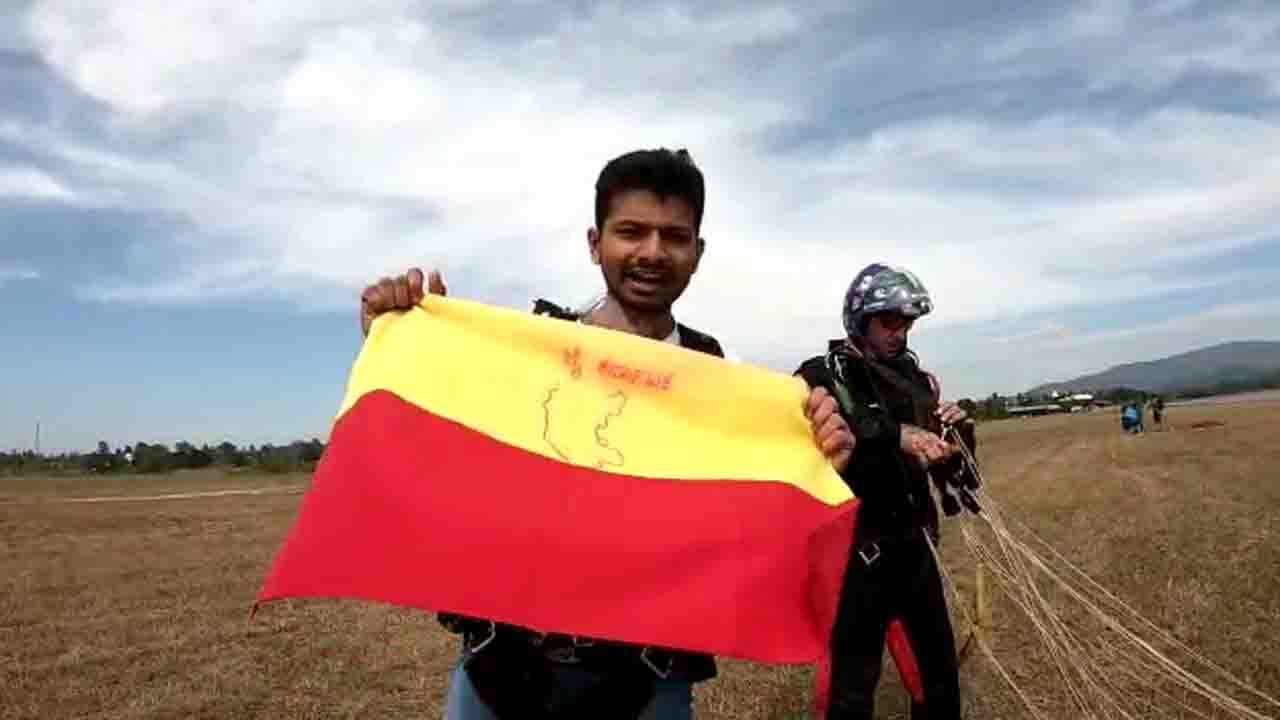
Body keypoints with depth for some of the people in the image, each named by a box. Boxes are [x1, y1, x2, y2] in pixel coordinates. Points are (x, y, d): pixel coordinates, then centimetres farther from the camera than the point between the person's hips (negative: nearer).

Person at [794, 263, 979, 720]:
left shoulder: (915, 378, 9)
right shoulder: (821, 376, -9)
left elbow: (953, 472, 14)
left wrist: (960, 431, -7)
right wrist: (896, 435, -36)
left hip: (914, 548, 6)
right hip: (855, 554, -6)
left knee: (941, 679, 17)